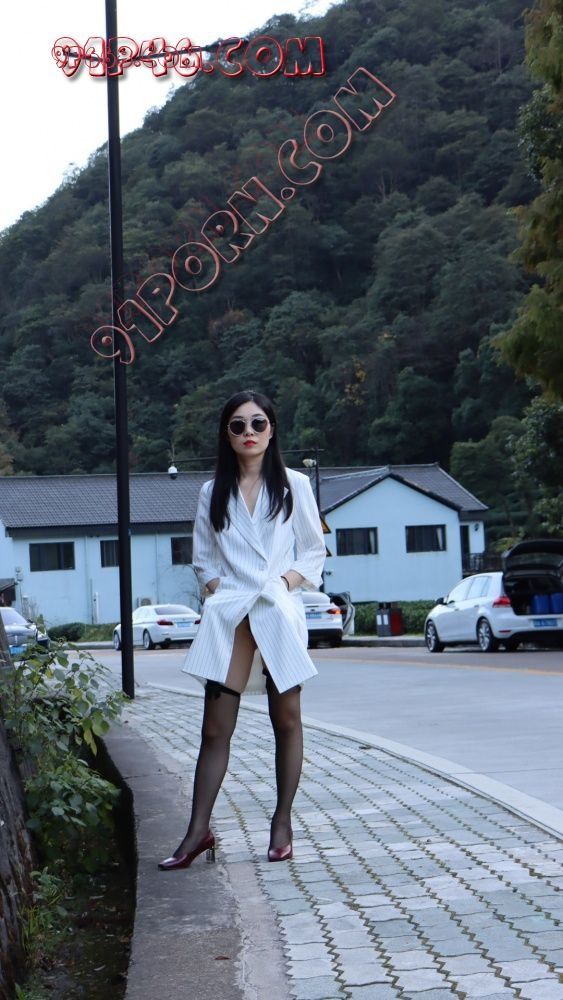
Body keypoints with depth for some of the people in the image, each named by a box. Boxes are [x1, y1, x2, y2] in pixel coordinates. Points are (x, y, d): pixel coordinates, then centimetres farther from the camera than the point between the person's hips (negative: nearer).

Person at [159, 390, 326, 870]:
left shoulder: (294, 486, 6)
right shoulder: (213, 492, 11)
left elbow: (314, 550, 9)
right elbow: (203, 557, 16)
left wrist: (288, 580, -7)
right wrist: (217, 591, -1)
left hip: (280, 612, -1)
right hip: (229, 615, 1)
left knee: (286, 720, 4)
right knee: (216, 728, -2)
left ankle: (282, 823, 14)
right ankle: (199, 831, -1)